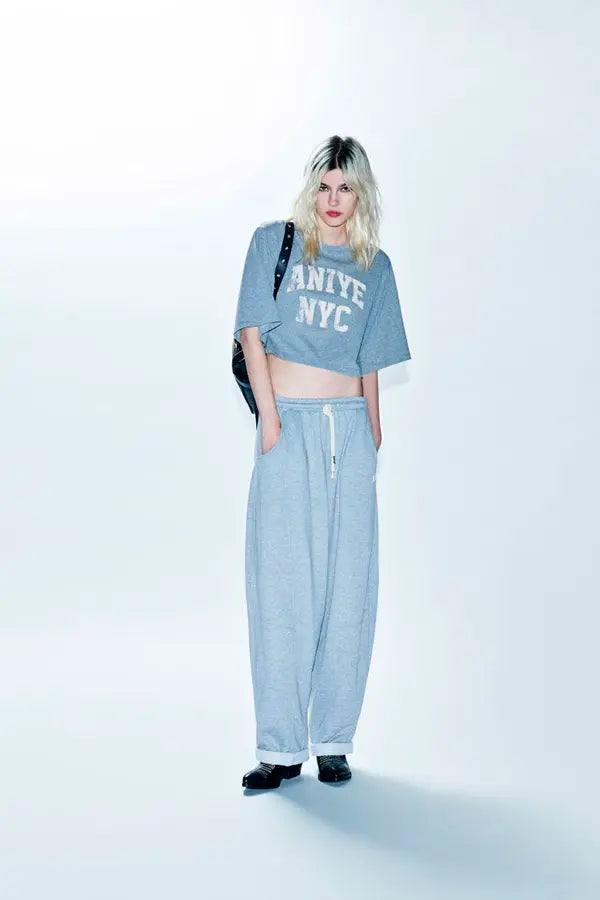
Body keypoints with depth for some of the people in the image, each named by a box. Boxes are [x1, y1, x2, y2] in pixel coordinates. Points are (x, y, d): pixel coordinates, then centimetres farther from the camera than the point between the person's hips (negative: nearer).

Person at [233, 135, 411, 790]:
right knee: (281, 581, -6)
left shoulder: (374, 268, 15)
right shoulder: (274, 243, 7)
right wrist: (269, 416, -8)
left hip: (349, 428, 3)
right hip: (288, 425, -2)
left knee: (347, 583, 1)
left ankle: (334, 741, 9)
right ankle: (281, 747, -1)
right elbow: (251, 332, 1)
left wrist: (374, 433, 7)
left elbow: (370, 362, 15)